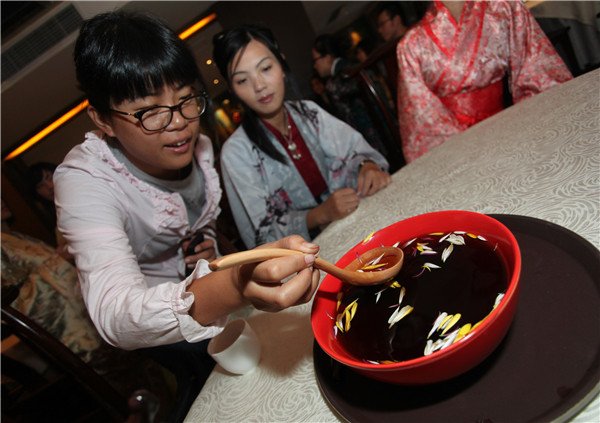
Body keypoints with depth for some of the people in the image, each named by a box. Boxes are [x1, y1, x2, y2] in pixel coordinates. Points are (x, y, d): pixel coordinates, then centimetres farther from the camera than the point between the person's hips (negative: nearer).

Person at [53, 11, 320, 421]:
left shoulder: (197, 146, -11)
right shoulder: (83, 180, -29)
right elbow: (114, 314, -45)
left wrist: (209, 243, -15)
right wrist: (235, 287, -62)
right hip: (155, 327, -5)